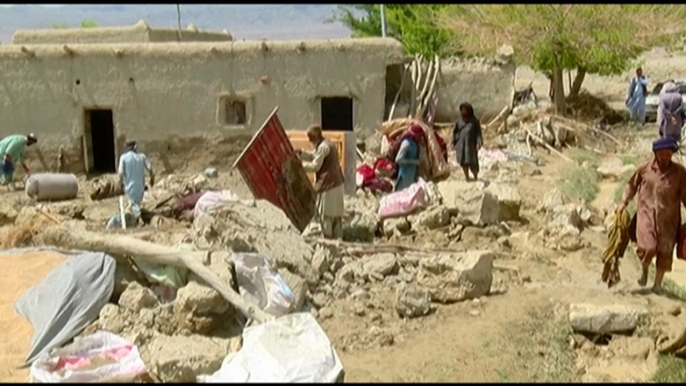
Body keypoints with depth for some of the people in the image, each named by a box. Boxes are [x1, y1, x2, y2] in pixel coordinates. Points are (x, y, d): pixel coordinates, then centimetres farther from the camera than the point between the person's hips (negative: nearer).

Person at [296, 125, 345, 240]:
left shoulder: (323, 147, -16)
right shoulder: (327, 144, 16)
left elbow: (315, 166, -15)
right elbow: (313, 156, 21)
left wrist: (301, 165, -3)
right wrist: (300, 153, 7)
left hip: (328, 184, -10)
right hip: (336, 182, 10)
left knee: (324, 213, -4)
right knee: (336, 213, 14)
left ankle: (327, 236, -1)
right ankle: (337, 236, 20)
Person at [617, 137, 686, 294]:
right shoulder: (644, 169, -2)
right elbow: (632, 185, 12)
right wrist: (624, 202, 5)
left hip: (668, 217, 1)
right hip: (646, 213, -1)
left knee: (665, 252, 6)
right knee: (648, 247, -15)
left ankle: (658, 284, 24)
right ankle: (645, 271, 18)